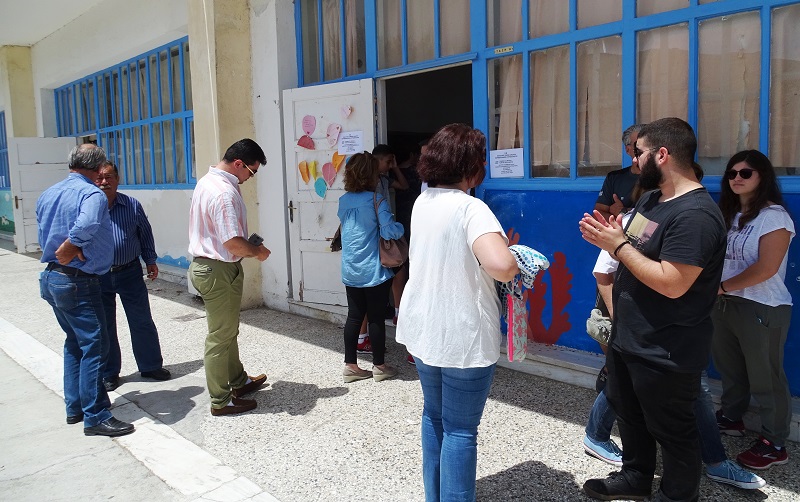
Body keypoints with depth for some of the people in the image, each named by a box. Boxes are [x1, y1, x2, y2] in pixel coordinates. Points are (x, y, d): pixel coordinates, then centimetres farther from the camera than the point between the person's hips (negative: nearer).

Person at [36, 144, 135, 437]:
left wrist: (62, 254, 5)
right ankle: (96, 417, 1)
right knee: (94, 346, -3)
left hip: (51, 278, 9)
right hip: (79, 281, -9)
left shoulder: (47, 195, 11)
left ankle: (74, 407, 27)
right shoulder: (92, 194, -16)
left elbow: (43, 236, 12)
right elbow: (84, 229, -34)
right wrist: (68, 252, -19)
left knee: (74, 343, 19)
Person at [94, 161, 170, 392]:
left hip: (130, 272, 1)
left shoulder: (132, 205, 0)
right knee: (104, 327, 9)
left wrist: (150, 260, 10)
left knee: (142, 322, 8)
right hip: (99, 276, -1)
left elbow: (145, 234, 11)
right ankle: (108, 374, 24)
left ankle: (151, 366, 23)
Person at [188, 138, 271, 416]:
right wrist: (258, 251, -10)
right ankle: (221, 401, 16)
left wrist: (249, 246, 13)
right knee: (221, 336, 2)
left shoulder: (207, 181, 9)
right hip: (219, 271, -10)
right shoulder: (225, 192, -24)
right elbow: (233, 243, -29)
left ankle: (238, 380, 40)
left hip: (205, 265, 10)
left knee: (228, 330, 23)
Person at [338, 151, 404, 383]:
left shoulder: (344, 200, 6)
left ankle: (350, 365, 16)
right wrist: (400, 226, -1)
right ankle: (379, 366, 16)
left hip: (350, 271, 6)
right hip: (374, 271, -5)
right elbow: (390, 231, -21)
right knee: (376, 318, 5)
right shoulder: (376, 200, -13)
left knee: (354, 316, 11)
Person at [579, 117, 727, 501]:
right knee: (628, 412, 25)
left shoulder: (694, 214, -24)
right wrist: (609, 237, -6)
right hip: (628, 337, 10)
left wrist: (619, 245, -22)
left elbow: (671, 284, -30)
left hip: (665, 353, -10)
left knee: (670, 429, 10)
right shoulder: (650, 199, 8)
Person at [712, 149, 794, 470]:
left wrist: (723, 287, -13)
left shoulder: (774, 216, -12)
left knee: (765, 377, 1)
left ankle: (774, 445, 13)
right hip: (725, 305, 7)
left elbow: (766, 268, -20)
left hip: (762, 309, -7)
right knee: (729, 368, 19)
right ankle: (731, 418, 37)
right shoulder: (729, 214, 13)